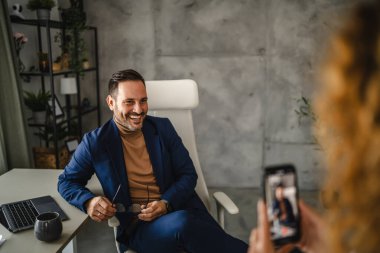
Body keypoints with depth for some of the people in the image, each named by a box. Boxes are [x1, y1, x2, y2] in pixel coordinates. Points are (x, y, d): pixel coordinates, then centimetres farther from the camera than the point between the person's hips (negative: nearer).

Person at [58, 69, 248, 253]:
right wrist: (88, 201, -10)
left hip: (179, 210, 2)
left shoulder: (163, 127, 6)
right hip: (136, 226, -2)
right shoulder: (95, 142, 0)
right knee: (182, 224, -35)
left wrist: (166, 204, -12)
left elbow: (188, 174, 7)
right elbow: (66, 182, 12)